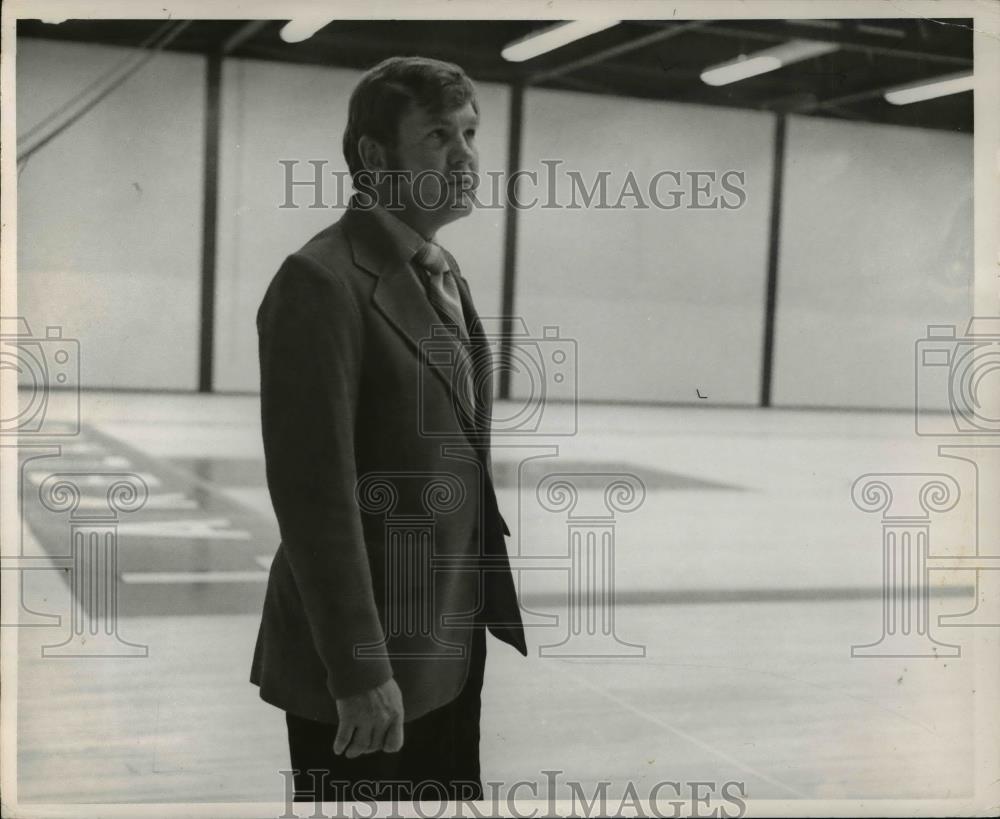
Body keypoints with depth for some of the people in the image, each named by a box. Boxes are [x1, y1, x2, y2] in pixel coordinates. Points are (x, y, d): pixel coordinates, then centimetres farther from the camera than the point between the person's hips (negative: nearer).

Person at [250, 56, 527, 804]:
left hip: (452, 645, 8)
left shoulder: (445, 273, 11)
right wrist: (359, 669, -21)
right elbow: (313, 491, -20)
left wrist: (493, 599, 13)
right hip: (367, 662, -8)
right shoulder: (321, 281, -16)